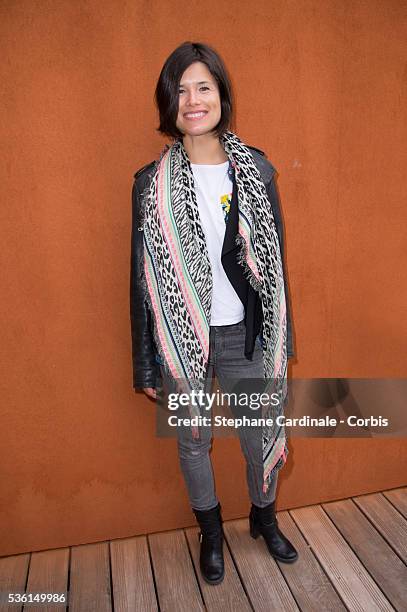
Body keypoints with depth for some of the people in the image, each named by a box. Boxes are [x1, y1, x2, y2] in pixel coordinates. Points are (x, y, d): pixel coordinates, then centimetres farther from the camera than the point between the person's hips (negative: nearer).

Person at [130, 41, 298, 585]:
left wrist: (282, 340, 5)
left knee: (261, 436, 16)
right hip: (181, 338, 0)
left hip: (245, 335, 1)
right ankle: (211, 532, 47)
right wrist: (145, 365, 0)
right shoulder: (152, 183, -5)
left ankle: (264, 517, 49)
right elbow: (142, 276, -2)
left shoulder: (257, 169, -1)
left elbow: (275, 261, 3)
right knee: (192, 442, 17)